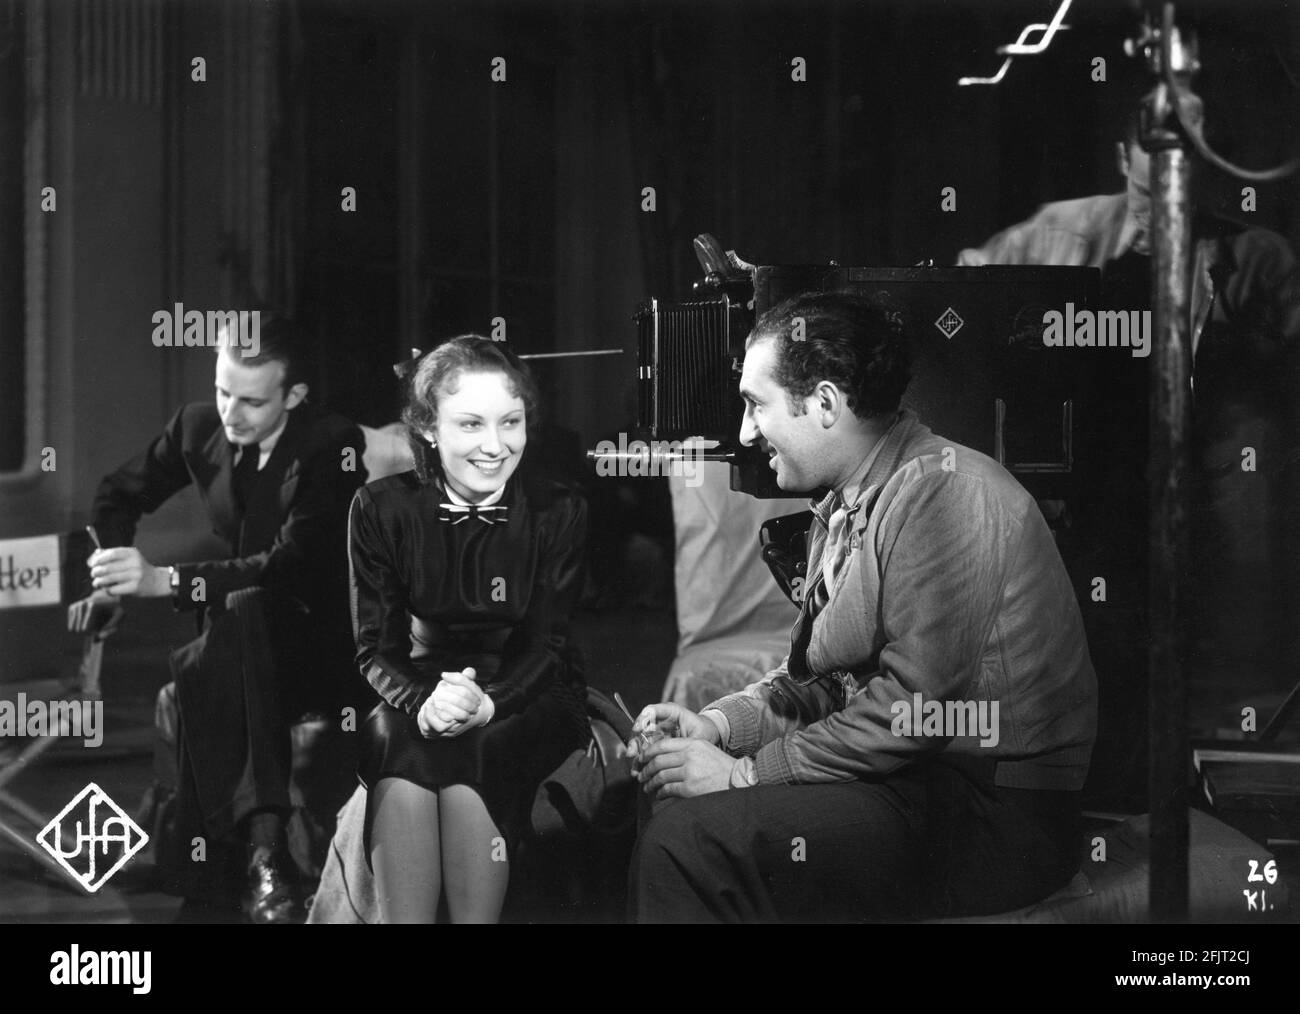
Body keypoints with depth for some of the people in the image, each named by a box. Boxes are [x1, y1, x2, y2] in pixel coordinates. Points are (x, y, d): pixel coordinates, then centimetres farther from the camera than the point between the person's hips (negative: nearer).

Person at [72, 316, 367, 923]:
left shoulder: (333, 446, -16)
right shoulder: (199, 427, 3)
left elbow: (295, 562, -28)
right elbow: (120, 496, 21)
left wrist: (166, 580, -38)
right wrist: (109, 576, 0)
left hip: (324, 650, -6)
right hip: (243, 643, 6)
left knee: (243, 608, -39)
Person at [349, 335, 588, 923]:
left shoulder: (558, 514, -2)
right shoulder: (383, 510, 1)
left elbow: (547, 648, -5)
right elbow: (376, 647, -1)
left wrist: (486, 703, -27)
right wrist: (424, 700, -24)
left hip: (526, 704, -1)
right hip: (416, 699, 1)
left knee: (466, 770, -33)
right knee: (402, 772, -32)